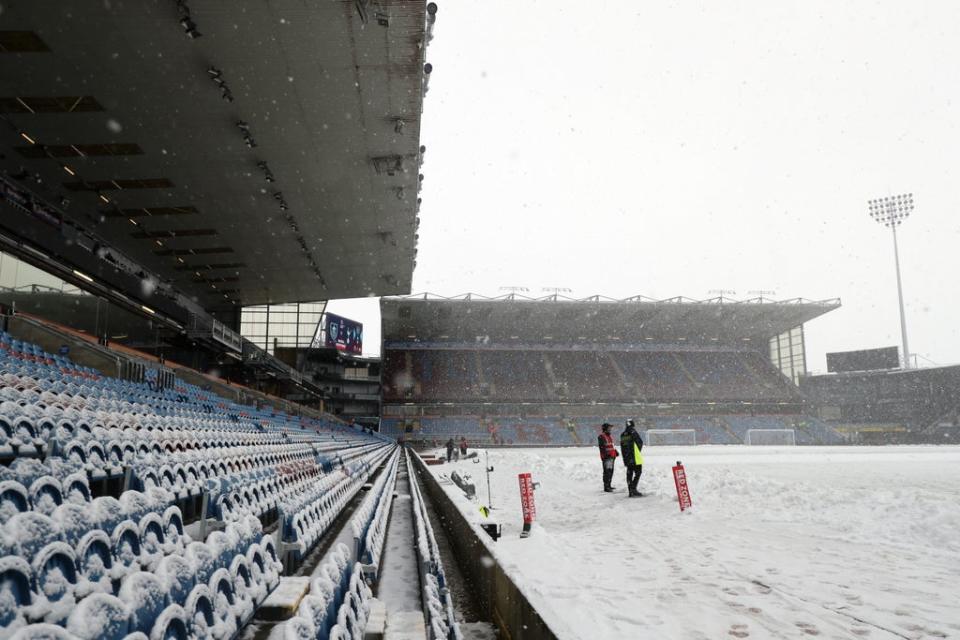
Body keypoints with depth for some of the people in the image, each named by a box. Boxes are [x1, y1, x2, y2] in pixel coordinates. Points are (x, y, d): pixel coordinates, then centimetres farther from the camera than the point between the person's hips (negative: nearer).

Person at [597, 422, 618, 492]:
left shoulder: (610, 436, 20)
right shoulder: (601, 437, -11)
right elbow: (601, 447, -18)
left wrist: (615, 452, 22)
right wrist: (605, 454, -24)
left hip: (611, 456, 10)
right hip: (606, 457, -10)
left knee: (611, 471, 15)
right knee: (607, 471, -13)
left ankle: (609, 485, 25)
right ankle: (606, 487, -13)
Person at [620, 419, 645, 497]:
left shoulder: (622, 435, 10)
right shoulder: (633, 433, -11)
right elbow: (640, 443, -3)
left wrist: (625, 457, 17)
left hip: (627, 459, 7)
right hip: (636, 458, -6)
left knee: (629, 474, 9)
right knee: (638, 473, -2)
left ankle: (630, 491, 11)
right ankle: (633, 489, -14)